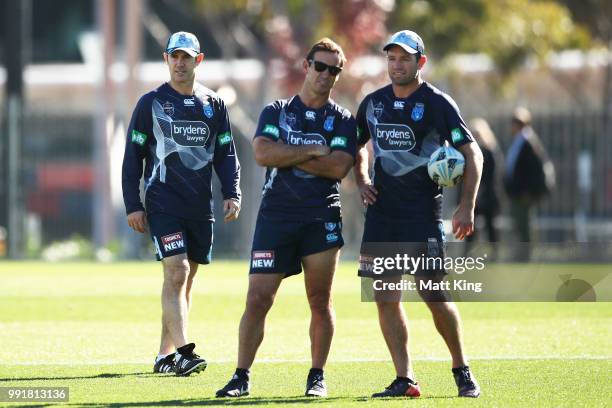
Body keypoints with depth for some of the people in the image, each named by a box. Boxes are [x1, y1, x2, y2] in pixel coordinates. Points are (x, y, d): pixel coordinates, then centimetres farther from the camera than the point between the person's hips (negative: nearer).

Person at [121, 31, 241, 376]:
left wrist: (232, 195, -2)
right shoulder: (151, 103, 2)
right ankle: (183, 351, -26)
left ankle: (166, 354, 16)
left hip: (201, 206, 4)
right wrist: (133, 205, -4)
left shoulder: (214, 105, 11)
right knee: (176, 272, -18)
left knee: (185, 280, 7)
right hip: (163, 202, -4)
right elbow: (133, 157, 3)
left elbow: (226, 155, 13)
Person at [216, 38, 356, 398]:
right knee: (258, 300, -4)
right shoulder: (276, 112, 10)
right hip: (276, 216, 0)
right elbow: (262, 154, -8)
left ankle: (317, 377, 13)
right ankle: (242, 377, 3)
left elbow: (338, 167, -10)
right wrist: (312, 151, -9)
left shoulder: (343, 121, 7)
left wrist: (286, 156, -9)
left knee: (320, 301, 1)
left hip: (322, 218, 0)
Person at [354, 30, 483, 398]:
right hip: (381, 212, 5)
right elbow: (358, 146, 28)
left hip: (423, 214, -5)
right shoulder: (373, 102, 10)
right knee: (386, 298, -2)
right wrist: (362, 181, 10)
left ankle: (462, 371, 12)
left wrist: (467, 207, -15)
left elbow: (472, 153, -8)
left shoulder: (437, 103, -6)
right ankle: (404, 379, 3)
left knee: (434, 296, -5)